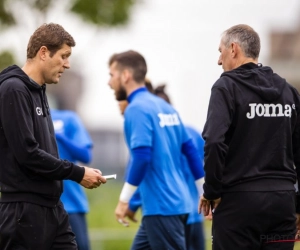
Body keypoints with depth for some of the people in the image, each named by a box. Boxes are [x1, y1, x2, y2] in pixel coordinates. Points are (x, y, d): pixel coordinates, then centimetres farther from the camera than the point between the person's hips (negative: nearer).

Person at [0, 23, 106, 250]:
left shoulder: (38, 91, 16)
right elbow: (27, 153, -20)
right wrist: (77, 173, -14)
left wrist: (77, 173, 7)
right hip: (25, 211, -9)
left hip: (52, 207, 9)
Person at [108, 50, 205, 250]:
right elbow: (191, 151, 16)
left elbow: (142, 157, -21)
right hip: (175, 202, 9)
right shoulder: (164, 107, 15)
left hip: (162, 207, -9)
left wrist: (124, 200, -15)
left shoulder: (137, 109, -12)